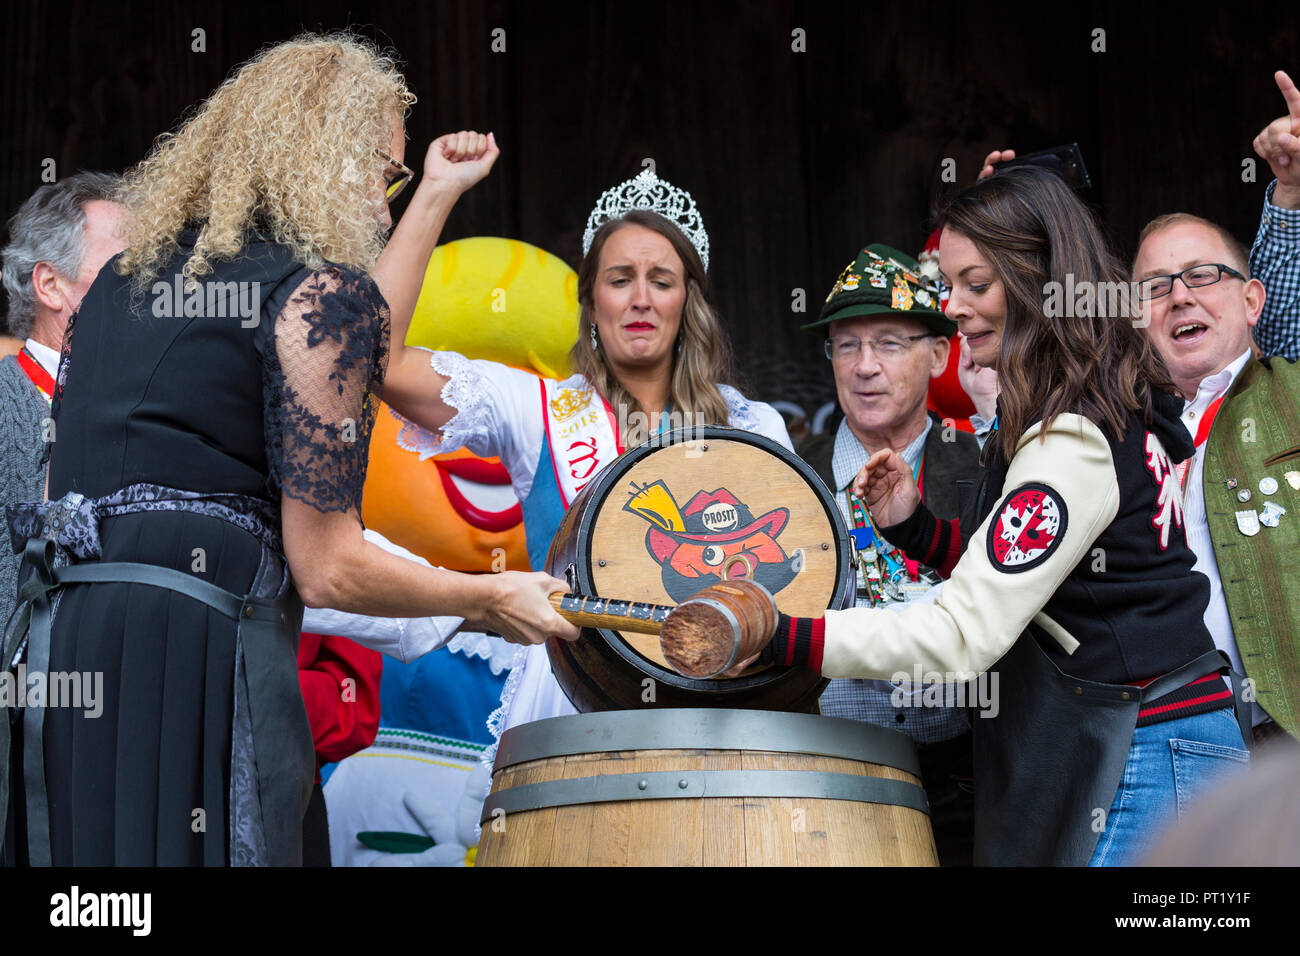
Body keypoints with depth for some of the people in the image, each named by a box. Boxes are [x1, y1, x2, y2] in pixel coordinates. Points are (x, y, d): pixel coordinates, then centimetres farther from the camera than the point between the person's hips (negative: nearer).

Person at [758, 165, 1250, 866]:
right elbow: (1015, 575, 19)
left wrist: (779, 638, -26)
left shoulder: (1074, 444, -21)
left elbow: (965, 636, -25)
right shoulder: (1122, 408, 10)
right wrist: (912, 527, 4)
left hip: (1142, 766, -10)